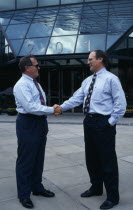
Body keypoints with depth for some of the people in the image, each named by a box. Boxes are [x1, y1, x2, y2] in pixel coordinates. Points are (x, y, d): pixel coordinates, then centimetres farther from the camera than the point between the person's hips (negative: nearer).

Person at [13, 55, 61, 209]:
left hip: (40, 123, 9)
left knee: (39, 158, 18)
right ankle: (24, 194, 17)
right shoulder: (21, 85, -14)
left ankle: (37, 188, 34)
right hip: (28, 124, -9)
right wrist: (51, 110, -19)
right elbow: (30, 107, -25)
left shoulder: (36, 84, 14)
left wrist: (52, 109, -3)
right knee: (25, 160, 2)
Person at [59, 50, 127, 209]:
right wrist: (61, 107, -4)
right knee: (91, 158, 17)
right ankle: (96, 188, 37)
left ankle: (112, 196, 17)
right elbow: (76, 98, 7)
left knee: (107, 160, 1)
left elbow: (120, 103, -11)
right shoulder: (87, 81, 13)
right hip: (89, 121, 8)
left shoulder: (111, 79, -8)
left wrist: (111, 122, -13)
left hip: (103, 123, -7)